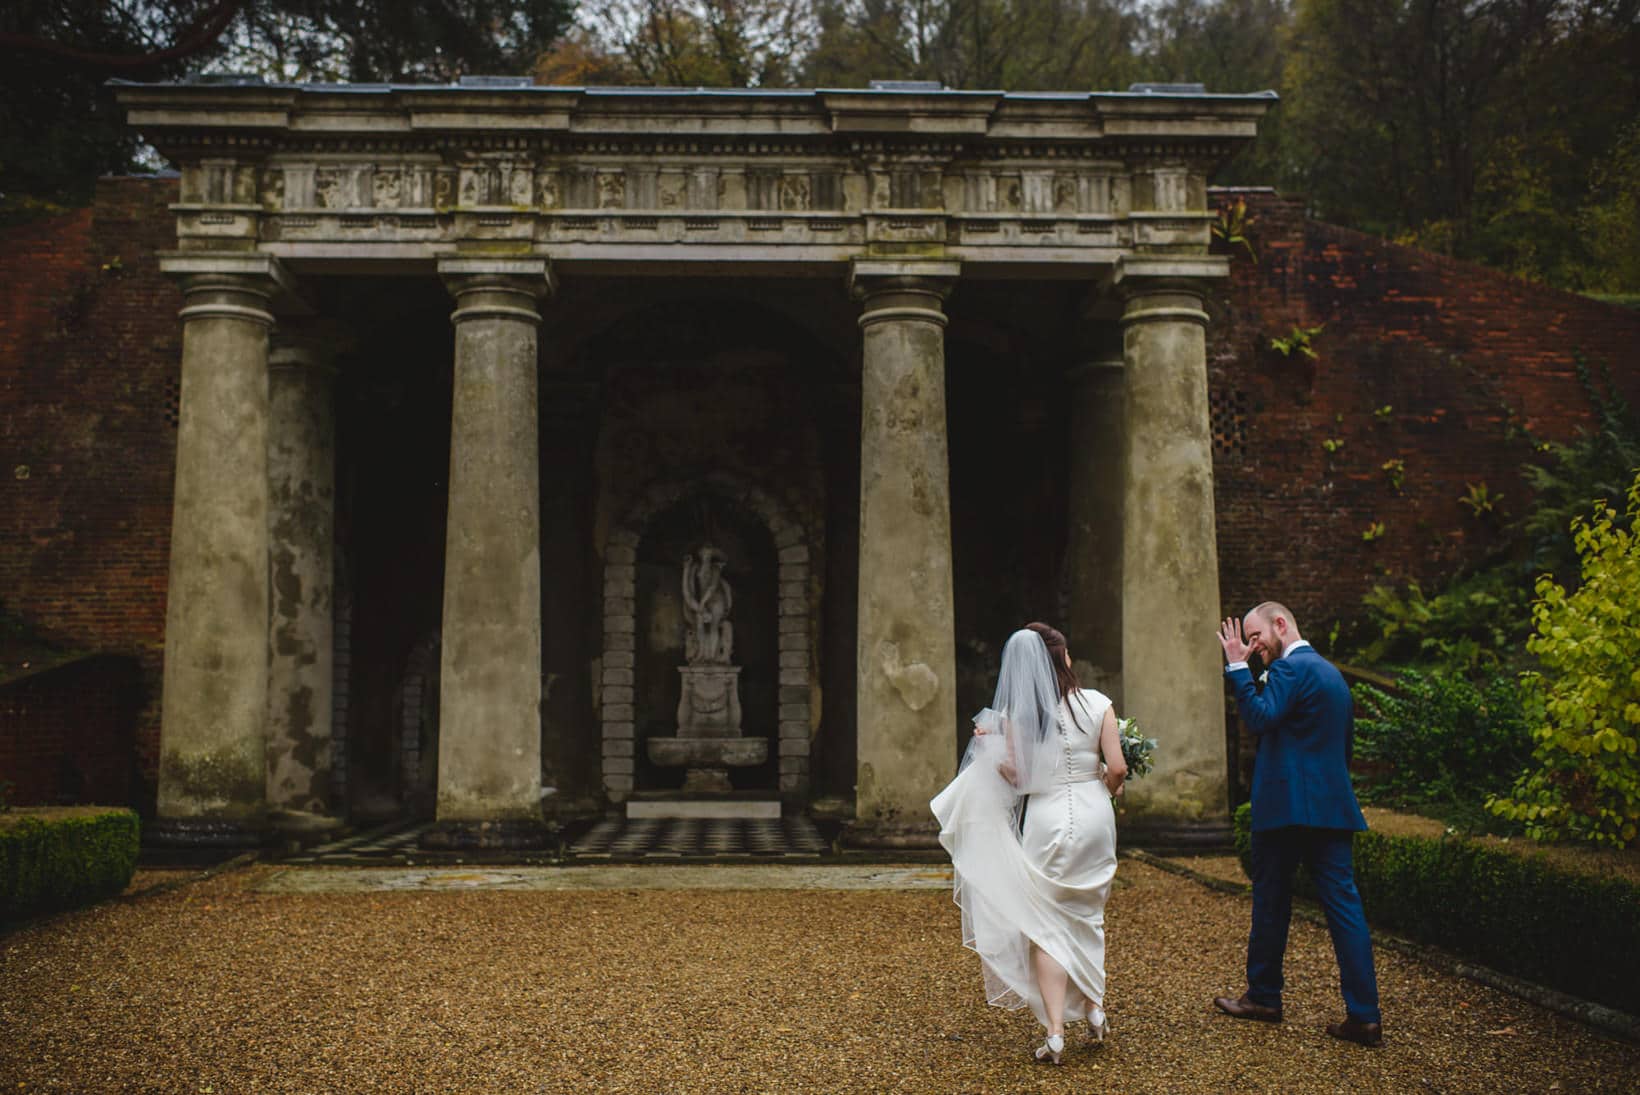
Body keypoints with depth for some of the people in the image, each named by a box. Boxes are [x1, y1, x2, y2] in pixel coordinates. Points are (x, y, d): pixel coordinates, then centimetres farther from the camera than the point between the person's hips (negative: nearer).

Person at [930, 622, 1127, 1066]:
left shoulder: (1016, 713, -6)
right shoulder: (1096, 704, -4)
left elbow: (1014, 775, -9)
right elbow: (1117, 769, -4)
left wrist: (988, 745, 6)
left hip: (1047, 818, -2)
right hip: (1094, 815, 2)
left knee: (1046, 927, 5)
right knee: (1088, 916, 22)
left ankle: (1055, 1034, -1)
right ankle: (1094, 1009, 28)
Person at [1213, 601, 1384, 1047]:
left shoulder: (1289, 669, -11)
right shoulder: (1331, 672, 18)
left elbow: (1260, 717, -24)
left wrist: (1237, 666, -18)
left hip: (1286, 806, -8)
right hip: (1333, 806, 8)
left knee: (1271, 901, 7)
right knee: (1343, 904, 2)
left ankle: (1263, 996, 20)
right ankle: (1364, 1014, -1)